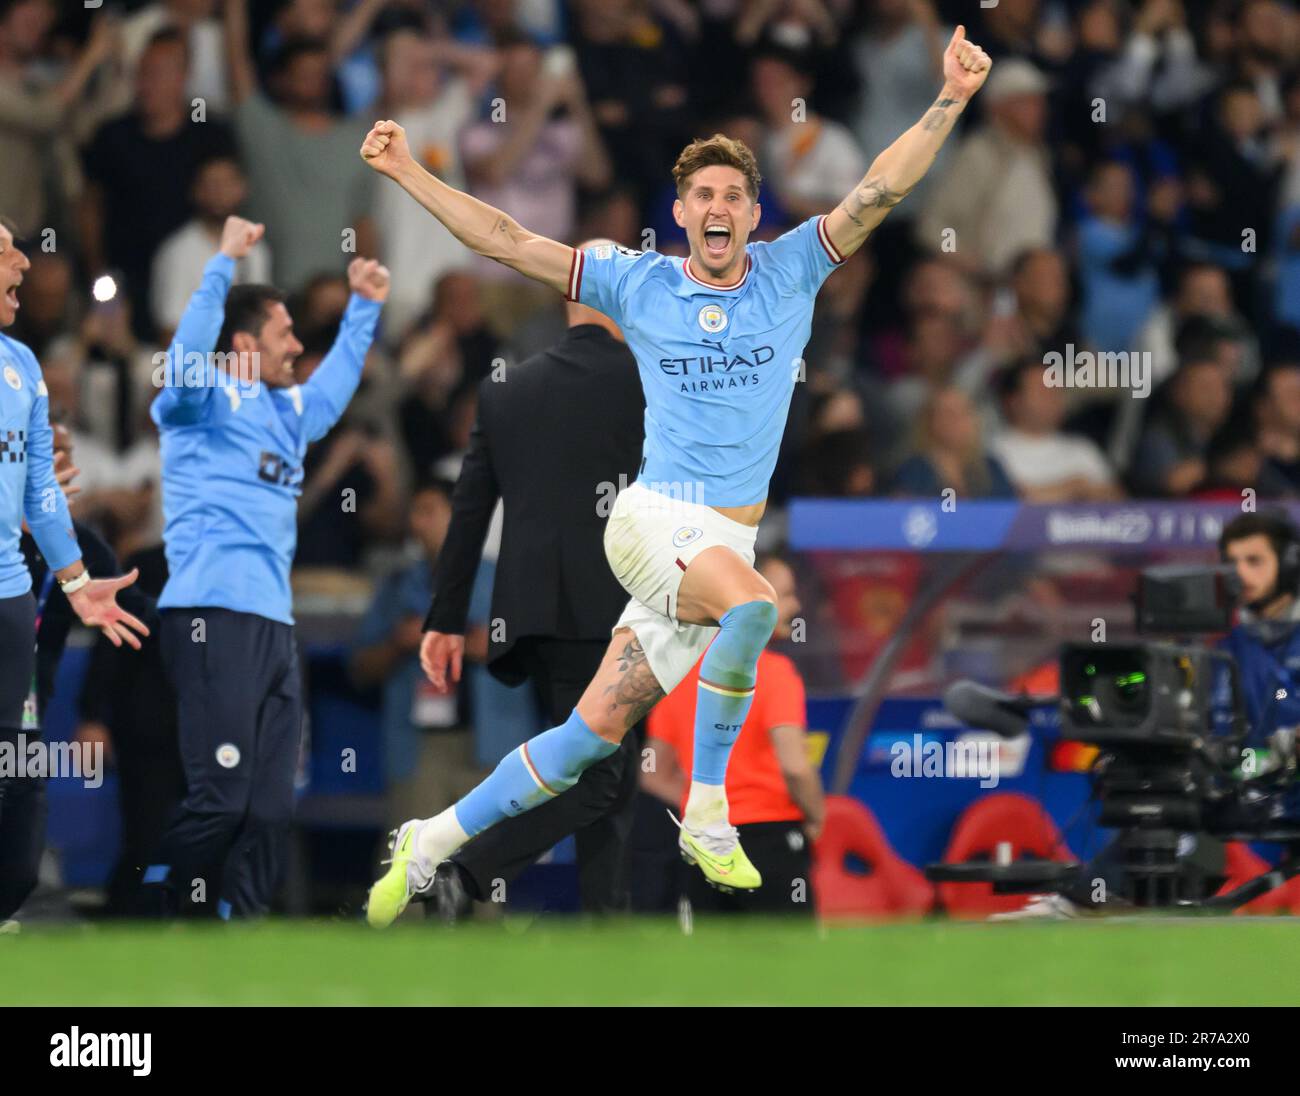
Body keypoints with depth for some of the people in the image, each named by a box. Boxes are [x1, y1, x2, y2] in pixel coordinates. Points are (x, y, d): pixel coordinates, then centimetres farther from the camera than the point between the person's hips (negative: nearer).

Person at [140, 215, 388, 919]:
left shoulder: (283, 412, 23)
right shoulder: (205, 402, -1)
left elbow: (333, 385, 40)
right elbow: (188, 352, -21)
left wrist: (364, 306, 35)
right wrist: (225, 260, -23)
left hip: (273, 623, 9)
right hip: (214, 616, -9)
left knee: (269, 808, 5)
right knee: (220, 798, -15)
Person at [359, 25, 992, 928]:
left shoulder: (790, 273, 4)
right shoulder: (639, 284, 3)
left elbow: (880, 190, -5)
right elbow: (507, 241, 6)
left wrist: (950, 102, -17)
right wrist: (408, 173, 1)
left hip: (725, 542, 3)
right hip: (649, 523, -3)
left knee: (597, 730, 3)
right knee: (753, 603, -34)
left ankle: (435, 842, 15)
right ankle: (708, 810, -24)